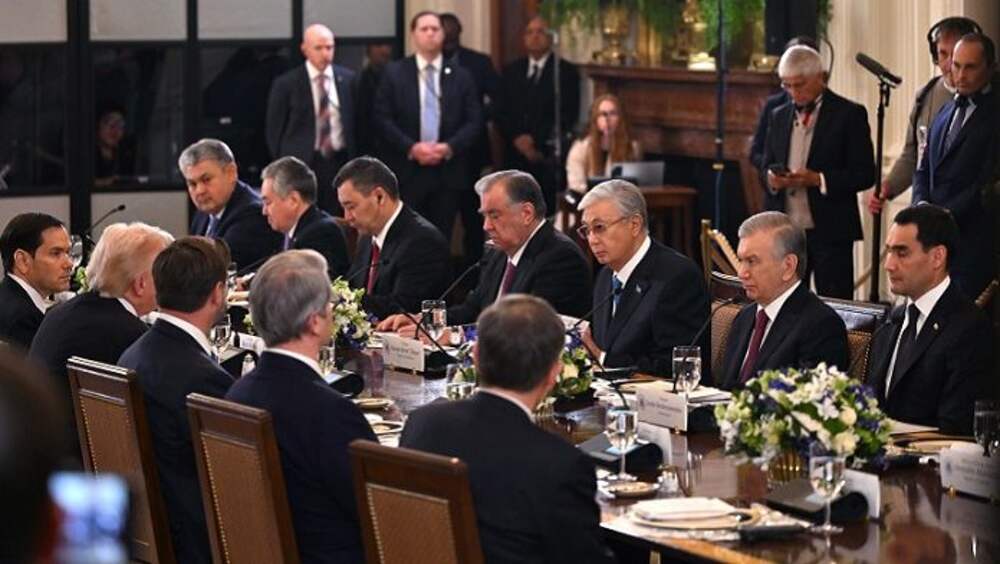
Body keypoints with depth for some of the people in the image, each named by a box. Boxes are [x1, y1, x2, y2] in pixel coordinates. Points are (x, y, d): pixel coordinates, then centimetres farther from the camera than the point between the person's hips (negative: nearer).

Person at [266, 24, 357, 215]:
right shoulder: (286, 83, 0)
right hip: (301, 164, -2)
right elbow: (274, 130, 4)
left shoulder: (348, 79, 6)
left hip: (339, 163, 2)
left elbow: (356, 123, 10)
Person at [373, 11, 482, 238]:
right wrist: (411, 148, -13)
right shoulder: (394, 73, 5)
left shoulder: (461, 76, 10)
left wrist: (449, 147, -11)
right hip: (407, 170, -1)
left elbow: (474, 120, 5)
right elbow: (382, 118, 0)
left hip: (447, 171, 2)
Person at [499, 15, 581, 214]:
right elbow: (502, 113, 12)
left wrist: (536, 141, -10)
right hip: (516, 154, 3)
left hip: (550, 156, -3)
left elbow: (568, 114, -3)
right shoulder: (511, 71, 16)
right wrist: (517, 139, -6)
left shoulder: (567, 71, 4)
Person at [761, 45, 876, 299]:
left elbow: (865, 174, -6)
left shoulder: (849, 114, -2)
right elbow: (767, 165, 20)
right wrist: (771, 179, -4)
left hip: (829, 232, -4)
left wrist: (818, 180, -19)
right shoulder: (779, 116, 14)